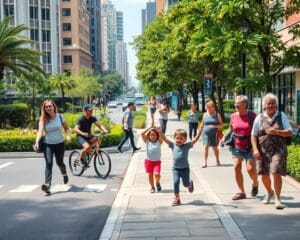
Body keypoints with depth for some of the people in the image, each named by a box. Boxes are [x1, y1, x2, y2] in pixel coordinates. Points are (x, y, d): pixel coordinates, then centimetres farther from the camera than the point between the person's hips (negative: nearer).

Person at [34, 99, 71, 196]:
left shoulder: (60, 117, -3)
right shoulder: (43, 119, -6)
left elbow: (66, 128, 7)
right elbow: (40, 131, -19)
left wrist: (68, 135, -14)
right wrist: (37, 142, -35)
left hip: (59, 144, 1)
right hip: (48, 144, -1)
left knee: (59, 162, 13)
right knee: (48, 163, -17)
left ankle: (64, 174, 47)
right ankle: (47, 185, -24)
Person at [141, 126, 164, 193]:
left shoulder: (159, 141, -5)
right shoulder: (147, 141, -3)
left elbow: (161, 135, -25)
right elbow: (142, 134, -15)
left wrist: (157, 129, -21)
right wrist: (150, 128, -14)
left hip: (157, 161, -1)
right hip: (148, 161, 2)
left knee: (157, 174, -16)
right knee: (150, 175, 7)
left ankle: (158, 183, 16)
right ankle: (152, 187, 28)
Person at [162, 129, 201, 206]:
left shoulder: (187, 146, -6)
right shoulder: (173, 145, -1)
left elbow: (195, 139, -13)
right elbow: (165, 139, -7)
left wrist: (200, 130, -21)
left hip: (185, 168, -1)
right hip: (176, 168, 1)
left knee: (186, 183, 7)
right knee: (175, 182, -10)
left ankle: (190, 184, 46)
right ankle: (177, 198, 4)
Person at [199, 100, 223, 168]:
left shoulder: (217, 115, 0)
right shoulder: (205, 115, 6)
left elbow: (221, 124, 0)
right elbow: (202, 124, 13)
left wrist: (215, 126, -17)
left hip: (214, 134, -1)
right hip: (206, 134, 1)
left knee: (215, 148, 11)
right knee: (205, 147, -10)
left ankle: (217, 161, 30)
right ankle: (205, 162, -7)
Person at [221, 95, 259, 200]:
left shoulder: (252, 115, -8)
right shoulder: (233, 116, 3)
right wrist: (224, 137, 1)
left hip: (249, 147, -4)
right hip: (236, 146, 4)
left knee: (250, 169, -10)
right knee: (236, 167, -4)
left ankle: (255, 184, 25)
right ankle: (242, 192, 8)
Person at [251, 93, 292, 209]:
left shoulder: (282, 116, 3)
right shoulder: (259, 118, 4)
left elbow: (289, 132, 0)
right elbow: (253, 135, 5)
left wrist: (276, 132, -16)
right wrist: (255, 149, -6)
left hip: (278, 150, -2)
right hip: (263, 151, 2)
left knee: (276, 173, -13)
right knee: (264, 174, 10)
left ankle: (277, 199, 2)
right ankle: (269, 192, 39)